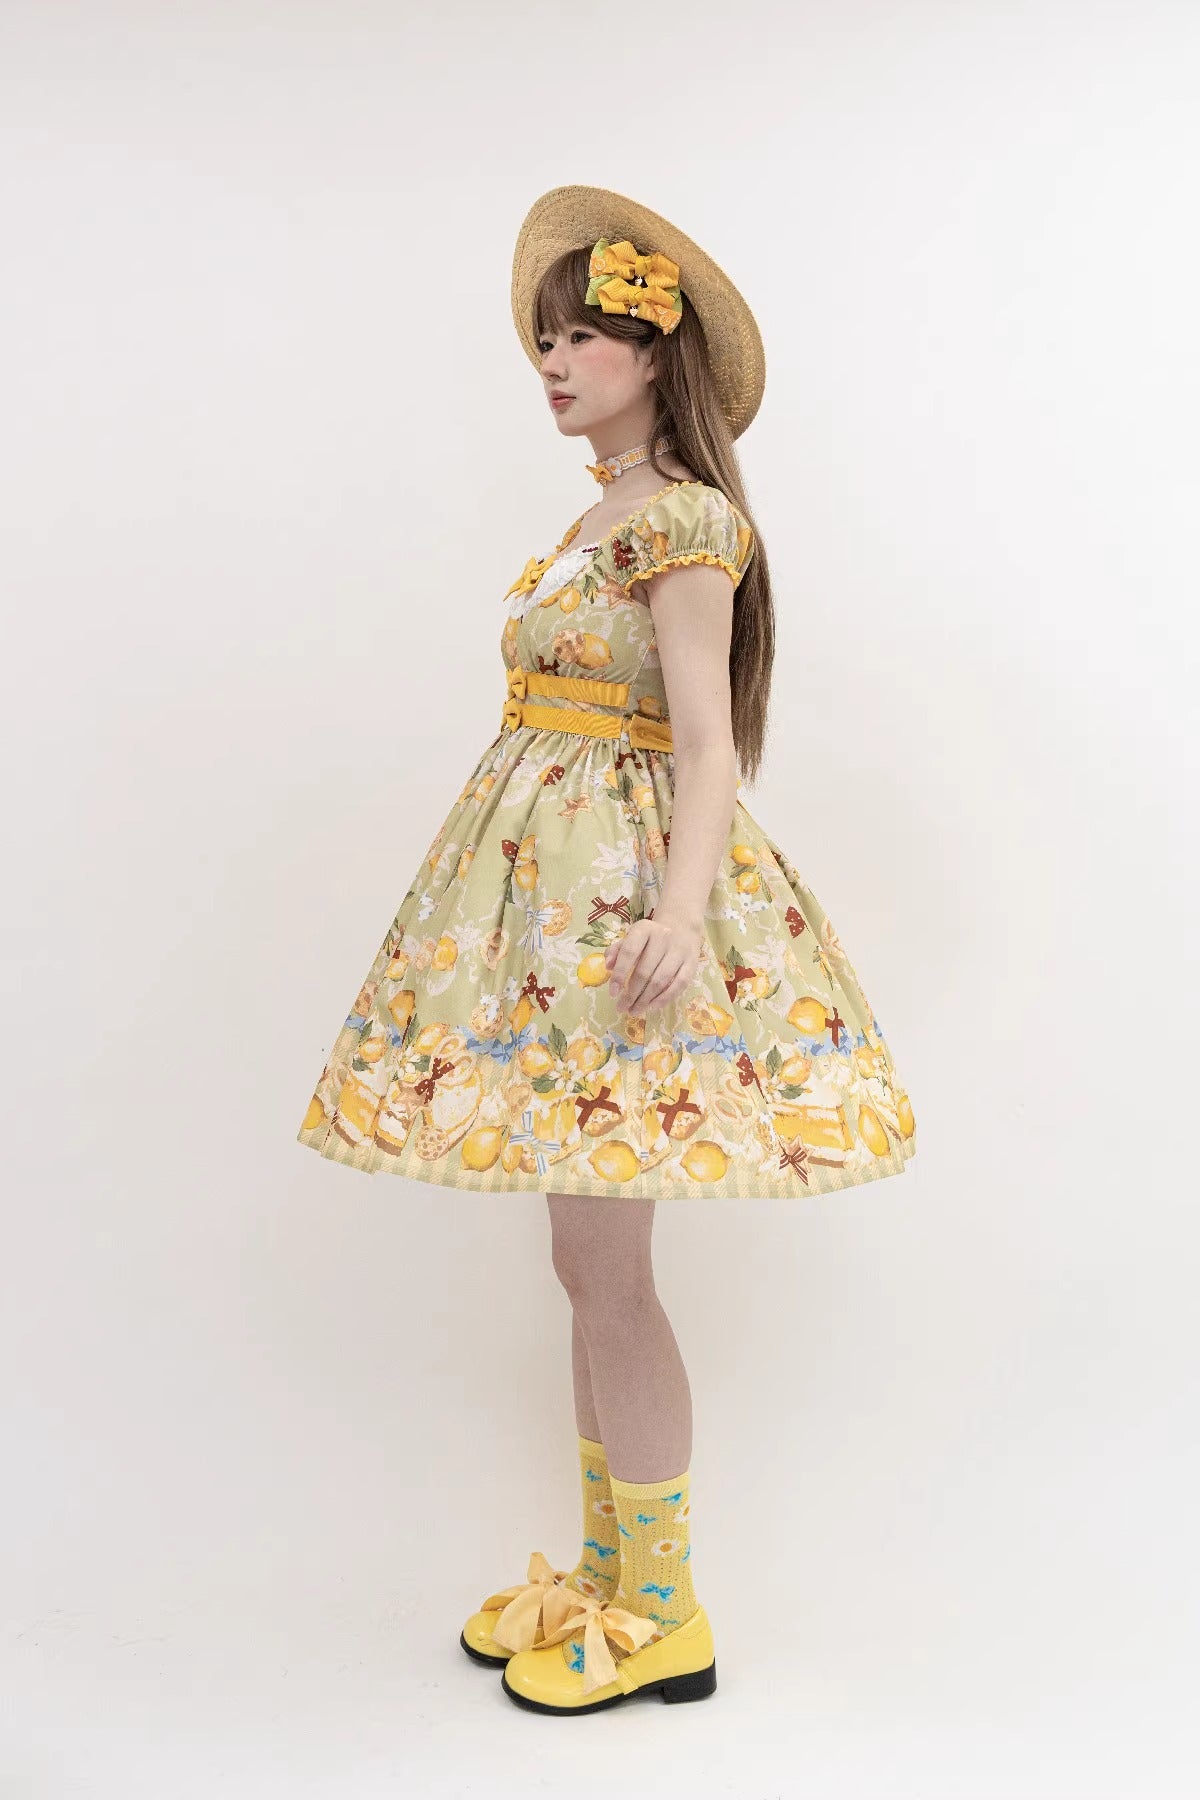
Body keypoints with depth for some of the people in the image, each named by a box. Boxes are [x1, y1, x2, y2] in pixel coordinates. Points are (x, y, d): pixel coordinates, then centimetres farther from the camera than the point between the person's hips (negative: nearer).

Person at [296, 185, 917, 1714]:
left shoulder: (682, 517, -10)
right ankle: (604, 1571, 25)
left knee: (600, 1263, -5)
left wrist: (680, 913, -34)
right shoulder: (609, 517, 17)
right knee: (590, 1261, 13)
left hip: (622, 895, -9)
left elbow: (707, 741, -20)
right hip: (556, 895, 9)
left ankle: (663, 1615, 10)